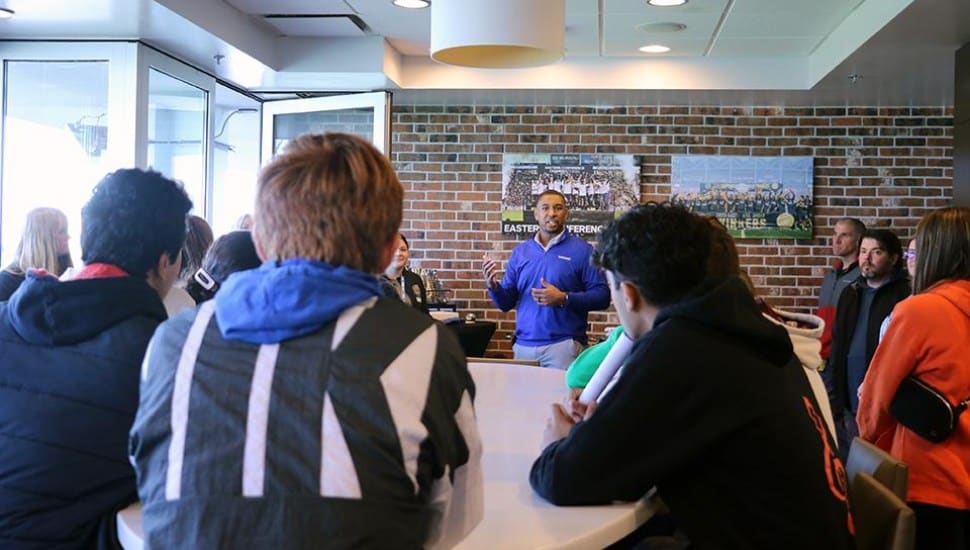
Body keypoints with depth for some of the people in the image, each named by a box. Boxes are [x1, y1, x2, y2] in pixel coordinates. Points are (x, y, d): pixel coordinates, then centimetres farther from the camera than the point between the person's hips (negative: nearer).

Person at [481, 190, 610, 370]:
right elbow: (506, 303, 12)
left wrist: (564, 299, -17)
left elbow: (602, 296, -7)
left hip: (563, 345, -3)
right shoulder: (520, 252, 11)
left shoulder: (582, 250, -2)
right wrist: (493, 286, -8)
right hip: (523, 345, 4)